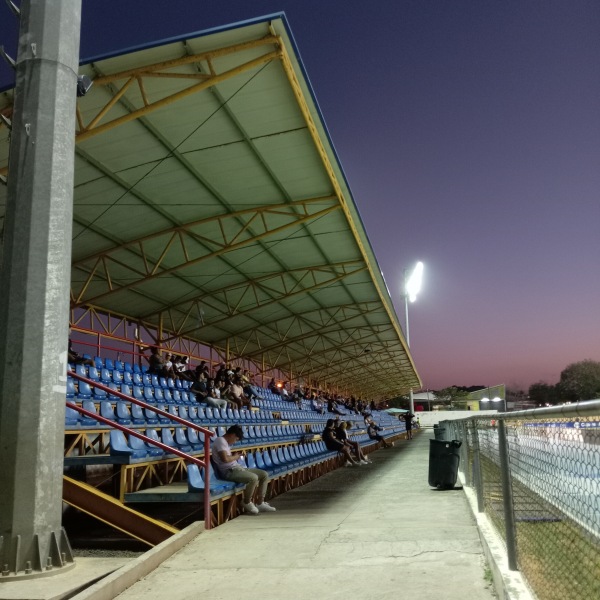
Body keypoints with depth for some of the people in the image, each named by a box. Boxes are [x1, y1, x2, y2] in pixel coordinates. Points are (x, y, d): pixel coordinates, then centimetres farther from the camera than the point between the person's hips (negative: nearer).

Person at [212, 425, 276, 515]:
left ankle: (260, 503, 6)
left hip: (237, 467, 11)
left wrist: (235, 455, 11)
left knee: (264, 475, 2)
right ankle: (247, 503, -8)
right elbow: (225, 459, -25)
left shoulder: (226, 442, 20)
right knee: (253, 478, -32)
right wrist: (235, 456, -7)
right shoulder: (220, 441, -12)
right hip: (228, 471, -11)